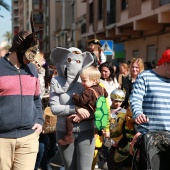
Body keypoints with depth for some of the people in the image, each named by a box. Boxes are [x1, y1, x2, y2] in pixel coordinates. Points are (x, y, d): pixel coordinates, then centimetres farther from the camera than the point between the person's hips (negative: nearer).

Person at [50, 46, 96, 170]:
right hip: (65, 132, 0)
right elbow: (54, 107, -11)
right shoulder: (56, 81, -4)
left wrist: (83, 114, -17)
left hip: (86, 131, 0)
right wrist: (76, 109, -20)